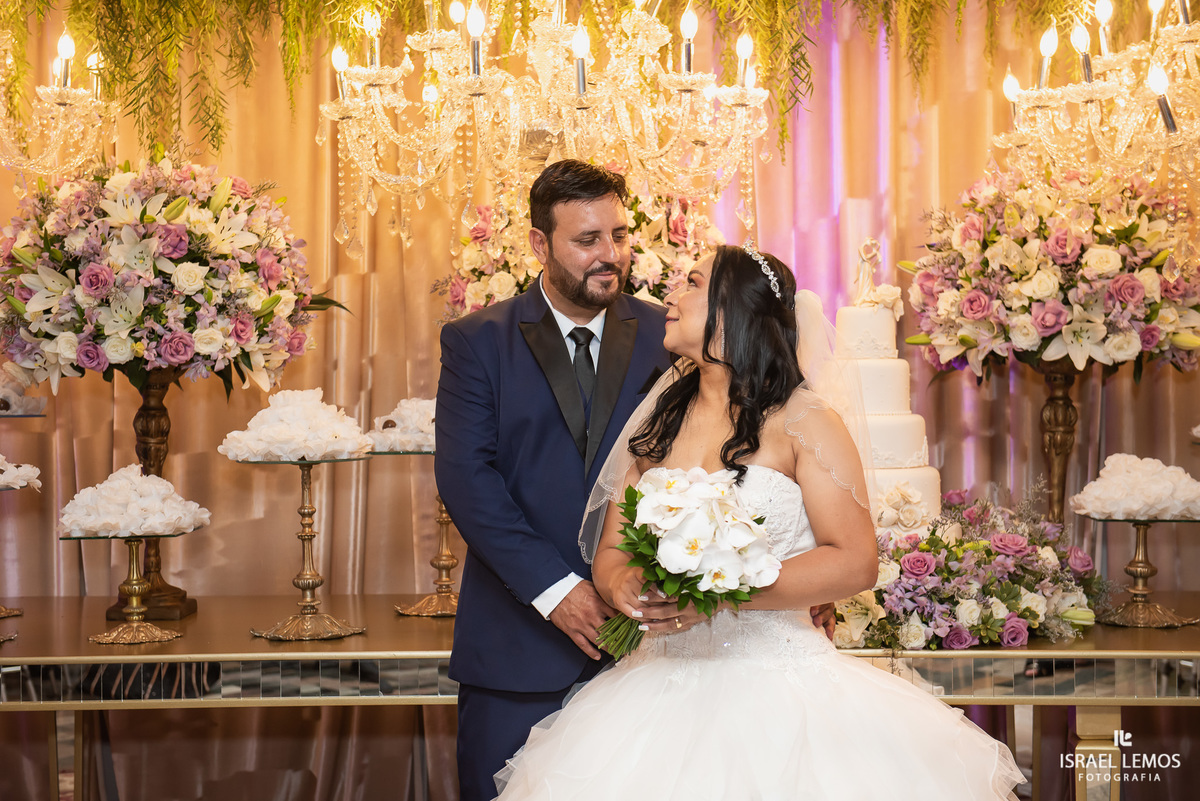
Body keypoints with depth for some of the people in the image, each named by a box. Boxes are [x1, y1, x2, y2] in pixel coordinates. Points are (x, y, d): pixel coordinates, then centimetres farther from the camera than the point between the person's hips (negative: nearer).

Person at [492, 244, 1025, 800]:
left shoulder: (802, 420, -2)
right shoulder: (655, 425, 13)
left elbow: (854, 562, -10)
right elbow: (610, 552, 13)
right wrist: (623, 587, -11)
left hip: (777, 686, -3)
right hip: (664, 688, 4)